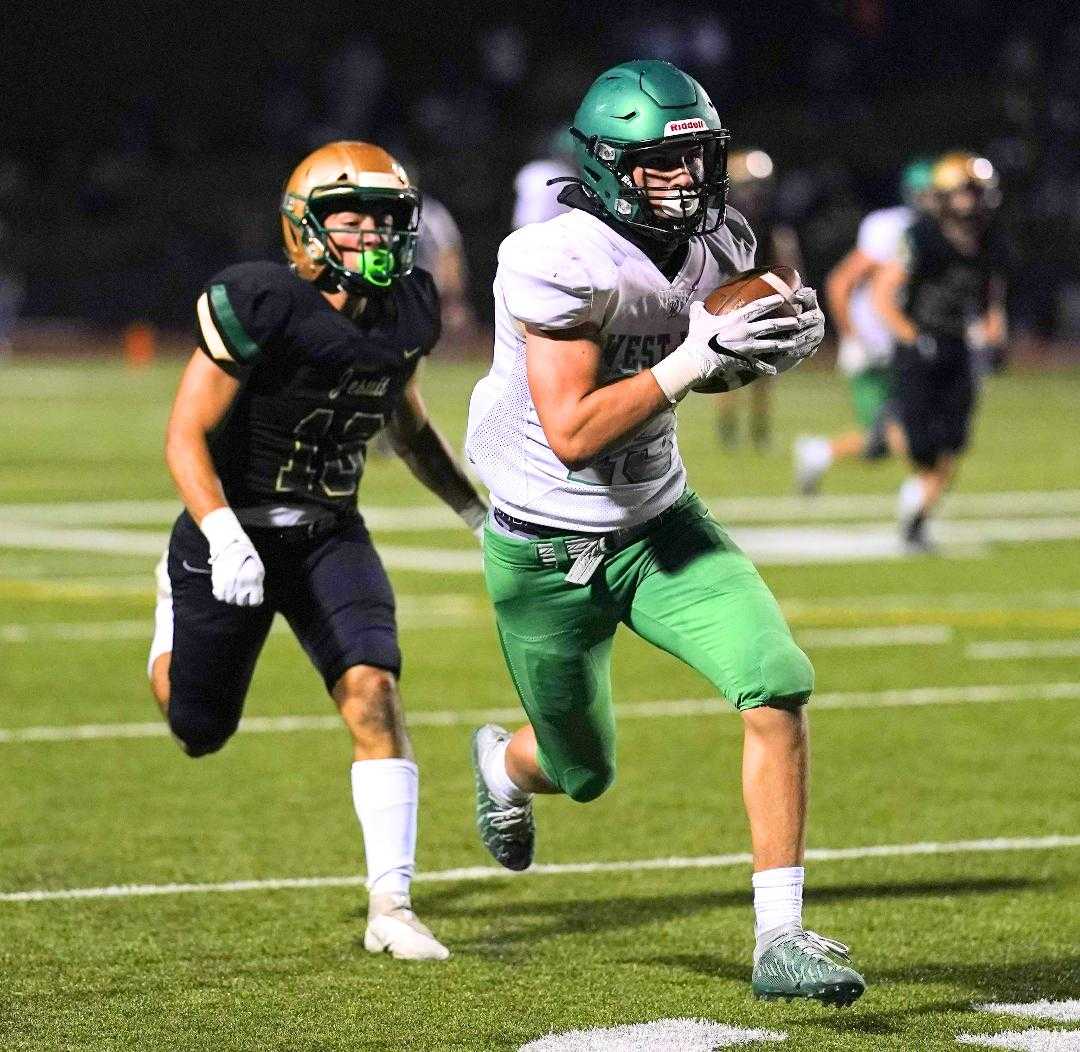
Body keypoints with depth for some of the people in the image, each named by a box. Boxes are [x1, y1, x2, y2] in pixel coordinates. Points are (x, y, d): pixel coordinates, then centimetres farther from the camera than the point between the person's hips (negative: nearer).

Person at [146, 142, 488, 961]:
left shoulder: (407, 311, -3)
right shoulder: (258, 307, -22)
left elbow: (410, 425, 16)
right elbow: (187, 436, -21)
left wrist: (478, 512, 13)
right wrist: (222, 535, -34)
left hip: (331, 534, 4)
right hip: (236, 531, -4)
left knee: (373, 692, -18)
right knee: (197, 728, 11)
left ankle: (391, 905, -13)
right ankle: (177, 601, 47)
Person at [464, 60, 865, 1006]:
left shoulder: (710, 247, -6)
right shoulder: (562, 264, -26)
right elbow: (573, 434, -29)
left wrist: (769, 349, -9)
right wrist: (695, 359, -35)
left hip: (661, 528, 5)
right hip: (550, 558, -5)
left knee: (778, 684, -19)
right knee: (585, 773, 15)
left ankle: (781, 938, -14)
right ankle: (504, 762, 55)